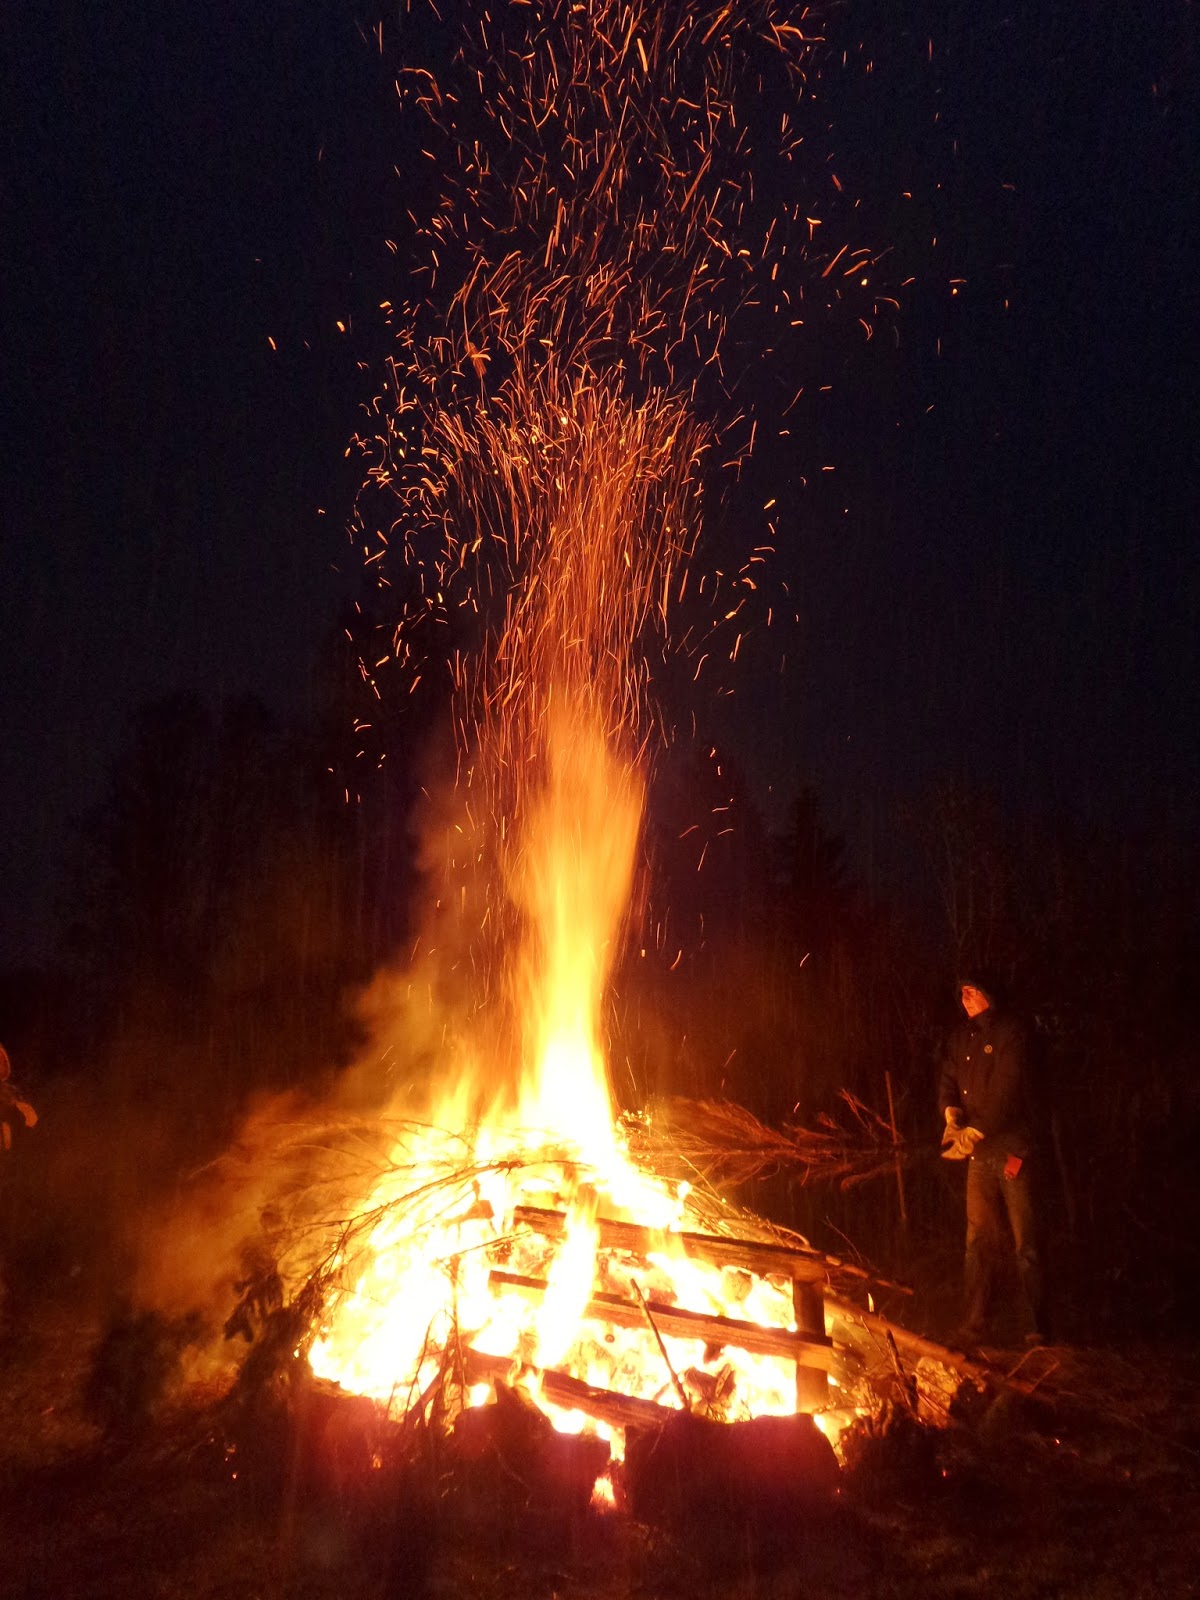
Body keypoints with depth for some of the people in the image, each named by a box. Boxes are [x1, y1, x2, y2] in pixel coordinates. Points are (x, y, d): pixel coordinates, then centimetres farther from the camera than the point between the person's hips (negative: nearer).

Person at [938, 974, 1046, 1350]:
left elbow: (1007, 1092, -15)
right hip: (979, 1152, 6)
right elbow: (948, 1083, 7)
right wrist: (952, 1118, -13)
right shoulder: (960, 1038, 13)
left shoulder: (1009, 1032, -8)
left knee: (1024, 1240, 1)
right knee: (980, 1240, 8)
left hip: (1011, 1148, -6)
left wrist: (976, 1132, -19)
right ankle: (974, 1326, 14)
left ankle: (1032, 1325, 12)